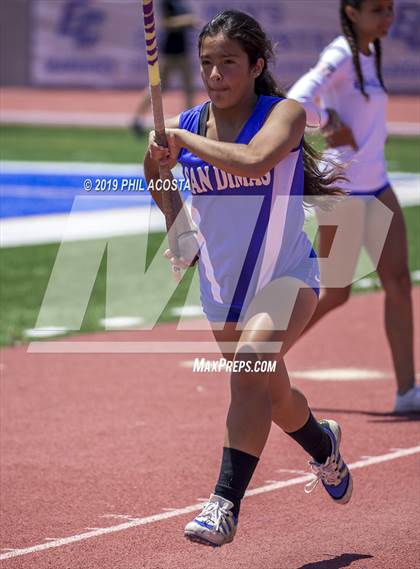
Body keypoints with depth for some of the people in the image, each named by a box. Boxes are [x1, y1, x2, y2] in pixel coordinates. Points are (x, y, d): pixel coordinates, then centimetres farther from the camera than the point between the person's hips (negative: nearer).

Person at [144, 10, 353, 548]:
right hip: (221, 287, 6)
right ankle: (324, 446, 54)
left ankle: (225, 504, -34)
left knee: (250, 363, -32)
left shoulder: (285, 114, -14)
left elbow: (254, 161, -36)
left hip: (286, 278, -5)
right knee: (272, 396, 20)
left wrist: (184, 140, -26)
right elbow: (158, 181, 17)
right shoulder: (184, 126, -2)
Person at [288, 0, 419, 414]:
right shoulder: (340, 57, -16)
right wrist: (334, 127, -14)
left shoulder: (370, 54, 11)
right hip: (343, 189, -8)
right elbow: (296, 101, -28)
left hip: (376, 186, 8)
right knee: (335, 294, 2)